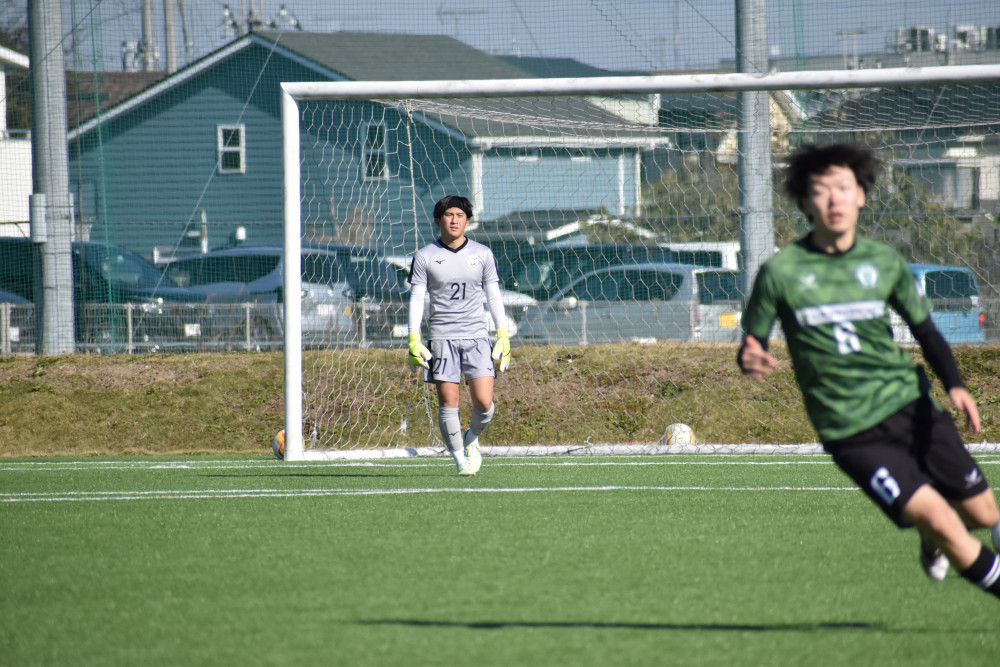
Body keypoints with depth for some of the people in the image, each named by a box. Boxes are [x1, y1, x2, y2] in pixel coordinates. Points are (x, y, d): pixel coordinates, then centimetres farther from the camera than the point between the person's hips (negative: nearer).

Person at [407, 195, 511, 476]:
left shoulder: (483, 254, 8)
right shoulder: (424, 257, 3)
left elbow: (494, 296, 12)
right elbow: (416, 298, 3)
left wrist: (503, 336, 6)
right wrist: (414, 339, -5)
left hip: (476, 336, 1)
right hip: (442, 337, -1)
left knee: (483, 402, -8)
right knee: (448, 402, -6)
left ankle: (472, 438, 21)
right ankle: (459, 458, 6)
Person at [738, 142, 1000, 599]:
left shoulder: (884, 262, 5)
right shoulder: (780, 272, -4)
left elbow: (924, 329, 14)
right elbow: (752, 345, 4)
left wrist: (954, 384, -3)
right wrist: (751, 360, -21)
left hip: (912, 406, 4)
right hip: (852, 435, -4)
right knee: (936, 517, -19)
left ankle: (934, 542, 37)